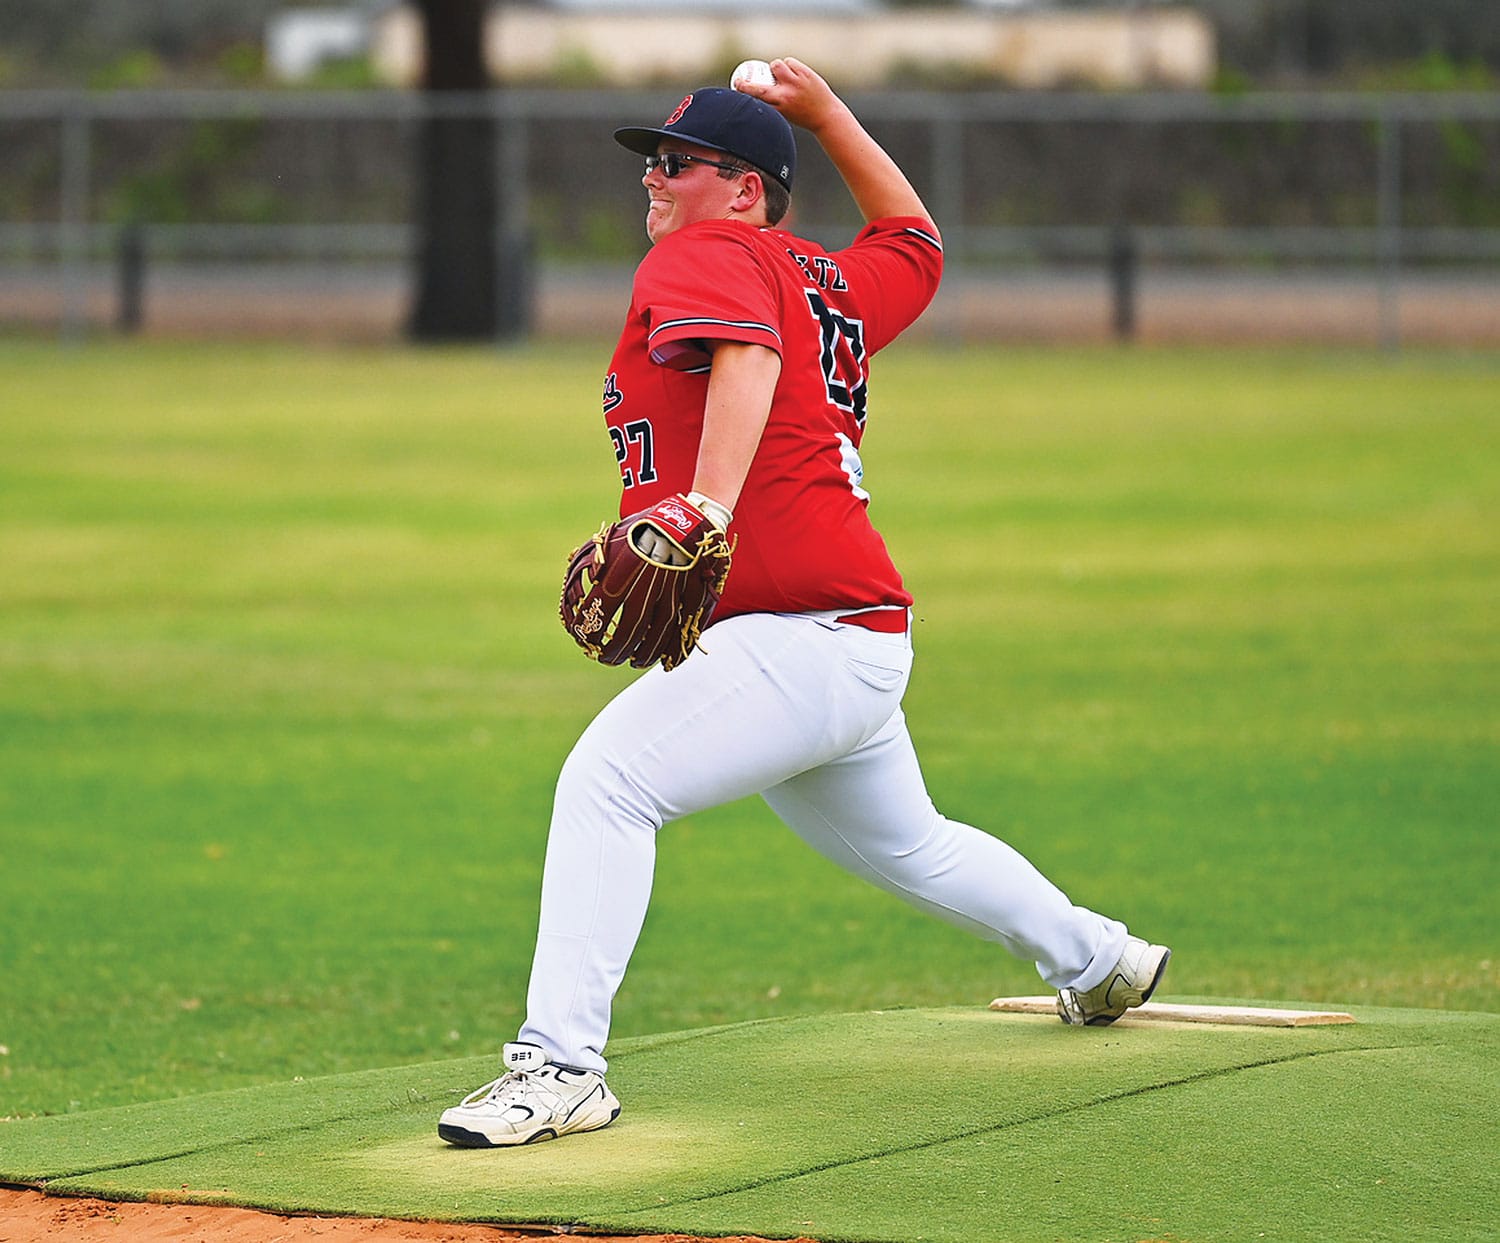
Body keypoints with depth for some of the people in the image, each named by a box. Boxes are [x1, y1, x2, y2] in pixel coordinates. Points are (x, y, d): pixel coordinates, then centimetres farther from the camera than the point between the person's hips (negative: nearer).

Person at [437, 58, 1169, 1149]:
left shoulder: (702, 257, -6)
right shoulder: (835, 285, 18)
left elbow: (747, 352, -28)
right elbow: (918, 242, 39)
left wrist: (709, 504, -42)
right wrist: (827, 114, 35)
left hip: (800, 639, -10)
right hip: (865, 643, 10)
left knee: (606, 780, -23)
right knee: (908, 847, 31)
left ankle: (563, 1062, -31)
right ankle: (1097, 959, 49)